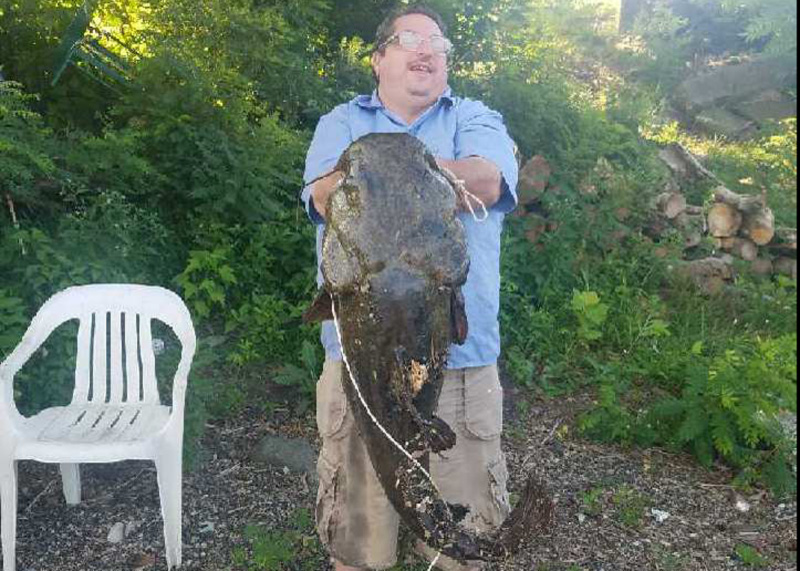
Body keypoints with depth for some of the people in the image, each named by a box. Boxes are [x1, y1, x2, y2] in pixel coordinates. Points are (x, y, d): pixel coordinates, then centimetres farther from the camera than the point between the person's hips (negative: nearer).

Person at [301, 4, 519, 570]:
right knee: (355, 522, 13)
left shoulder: (476, 118, 12)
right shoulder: (342, 122, 13)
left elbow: (486, 181, -11)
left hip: (461, 358, 1)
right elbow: (326, 196, -9)